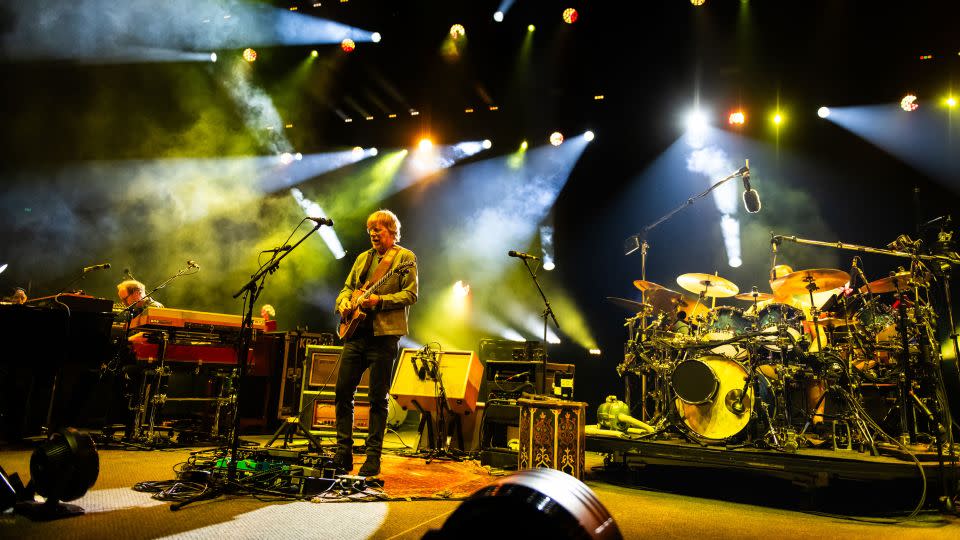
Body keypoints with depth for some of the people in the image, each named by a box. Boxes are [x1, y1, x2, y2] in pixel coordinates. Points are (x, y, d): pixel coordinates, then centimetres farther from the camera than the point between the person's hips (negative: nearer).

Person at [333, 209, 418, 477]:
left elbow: (411, 294, -8)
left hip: (384, 335, -6)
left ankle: (373, 457, 8)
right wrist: (343, 303, 3)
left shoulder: (405, 257, 1)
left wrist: (380, 300, -19)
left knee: (378, 398, -1)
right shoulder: (363, 257, 20)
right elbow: (348, 287, 24)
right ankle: (343, 452, 16)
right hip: (356, 334, 6)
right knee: (343, 391, 4)